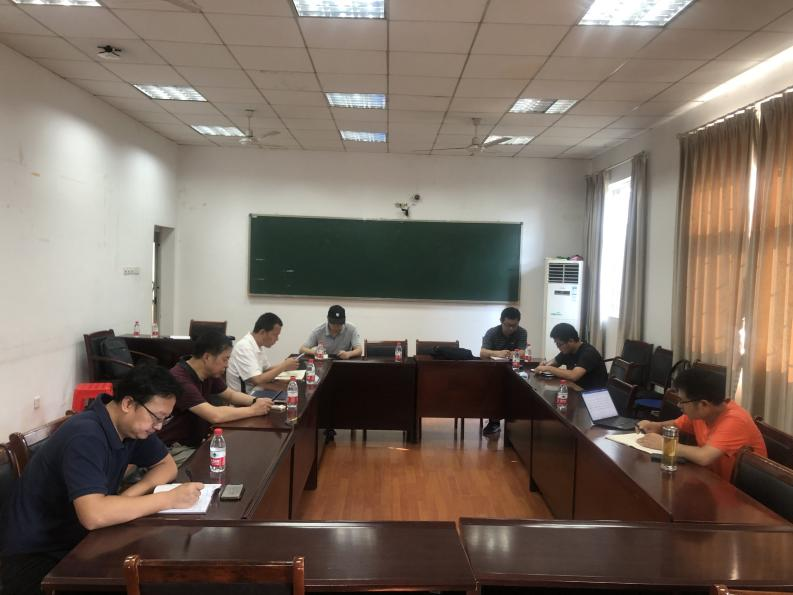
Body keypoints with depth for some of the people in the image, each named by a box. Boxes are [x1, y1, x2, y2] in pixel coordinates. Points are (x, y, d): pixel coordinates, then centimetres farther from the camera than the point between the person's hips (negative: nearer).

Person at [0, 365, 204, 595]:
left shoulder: (134, 425, -5)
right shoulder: (85, 436, -29)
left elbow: (167, 465, 6)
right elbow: (94, 515, -40)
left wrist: (131, 494, -14)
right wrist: (169, 498, -31)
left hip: (78, 539, 7)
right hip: (34, 553, -7)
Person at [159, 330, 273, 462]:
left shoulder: (210, 374, 0)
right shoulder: (179, 379, -28)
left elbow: (231, 395, 16)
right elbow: (215, 415, -35)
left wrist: (255, 401, -6)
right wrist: (253, 410, -23)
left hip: (197, 443, 9)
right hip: (174, 450, -9)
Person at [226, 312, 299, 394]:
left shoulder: (258, 345, 5)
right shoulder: (244, 347, -21)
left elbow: (266, 369, 16)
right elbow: (258, 380, -26)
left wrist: (285, 365, -1)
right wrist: (284, 366, -18)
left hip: (252, 392, 8)